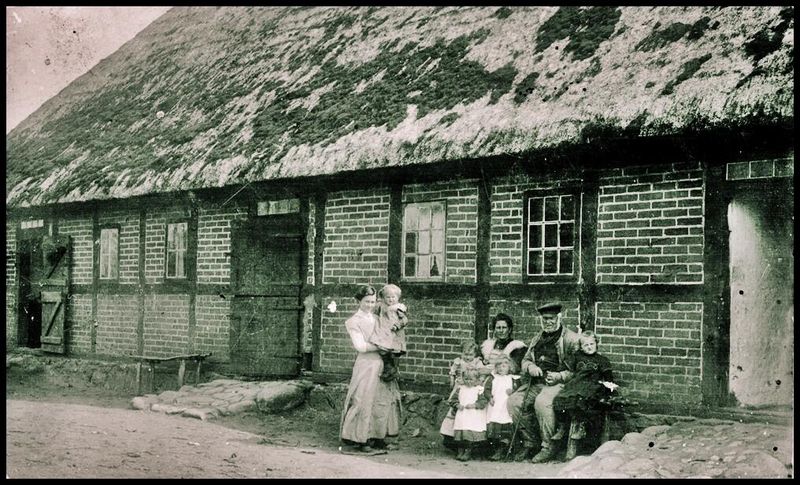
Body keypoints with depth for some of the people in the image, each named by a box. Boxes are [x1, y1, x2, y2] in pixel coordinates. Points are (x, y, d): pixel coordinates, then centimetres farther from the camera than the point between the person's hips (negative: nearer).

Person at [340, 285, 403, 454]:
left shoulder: (376, 318, 15)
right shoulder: (354, 321, -3)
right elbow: (360, 346, -11)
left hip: (382, 364, 7)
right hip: (366, 365, -7)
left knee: (384, 400, 8)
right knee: (363, 401, -5)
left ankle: (379, 437, 18)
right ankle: (355, 440, 4)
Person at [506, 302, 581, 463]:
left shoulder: (571, 338, 0)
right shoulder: (537, 338, 22)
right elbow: (525, 360, 23)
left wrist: (560, 376, -19)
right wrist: (530, 367, -2)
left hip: (559, 383, -7)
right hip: (536, 383, 7)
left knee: (542, 401, -36)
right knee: (514, 401, -17)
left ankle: (548, 447, -21)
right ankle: (528, 442, -1)